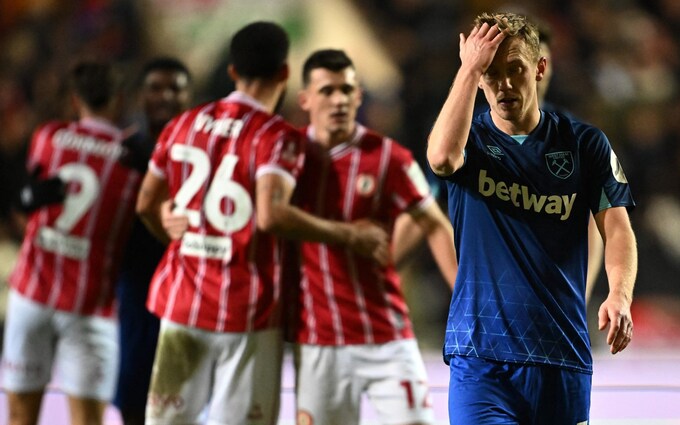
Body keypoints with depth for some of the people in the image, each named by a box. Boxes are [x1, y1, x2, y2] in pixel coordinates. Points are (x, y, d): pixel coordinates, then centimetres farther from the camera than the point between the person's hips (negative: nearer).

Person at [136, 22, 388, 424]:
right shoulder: (278, 137, -11)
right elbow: (271, 215, -27)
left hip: (182, 304, 5)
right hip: (247, 314, -5)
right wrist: (350, 235, -19)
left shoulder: (184, 125, 7)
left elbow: (147, 204, 16)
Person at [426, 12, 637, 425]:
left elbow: (617, 227, -1)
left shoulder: (585, 143, 6)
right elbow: (442, 157, -21)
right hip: (480, 350, -2)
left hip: (563, 352, 2)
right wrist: (469, 68, -15)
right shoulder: (470, 139, 4)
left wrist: (620, 295, -21)